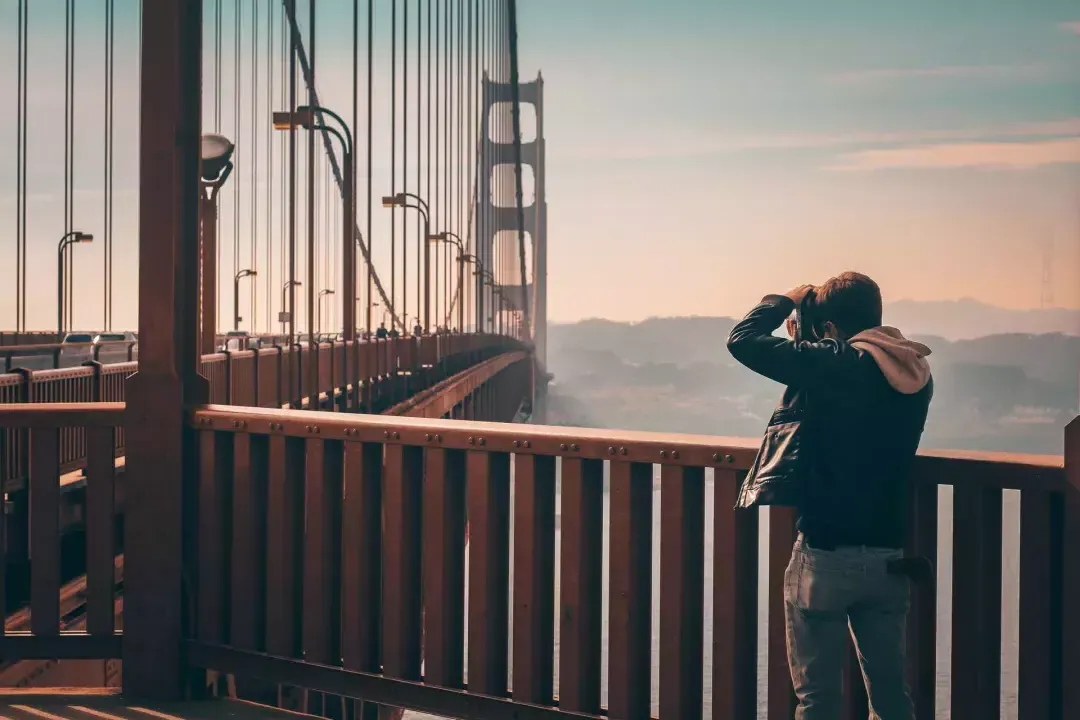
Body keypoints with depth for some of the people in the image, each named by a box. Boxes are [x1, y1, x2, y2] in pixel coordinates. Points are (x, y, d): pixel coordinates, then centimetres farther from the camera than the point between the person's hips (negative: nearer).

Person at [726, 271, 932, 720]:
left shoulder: (830, 364, -15)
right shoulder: (916, 374, 5)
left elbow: (742, 339, -10)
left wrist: (786, 300, 6)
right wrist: (805, 347, 16)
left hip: (825, 554, -6)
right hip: (889, 556, 6)